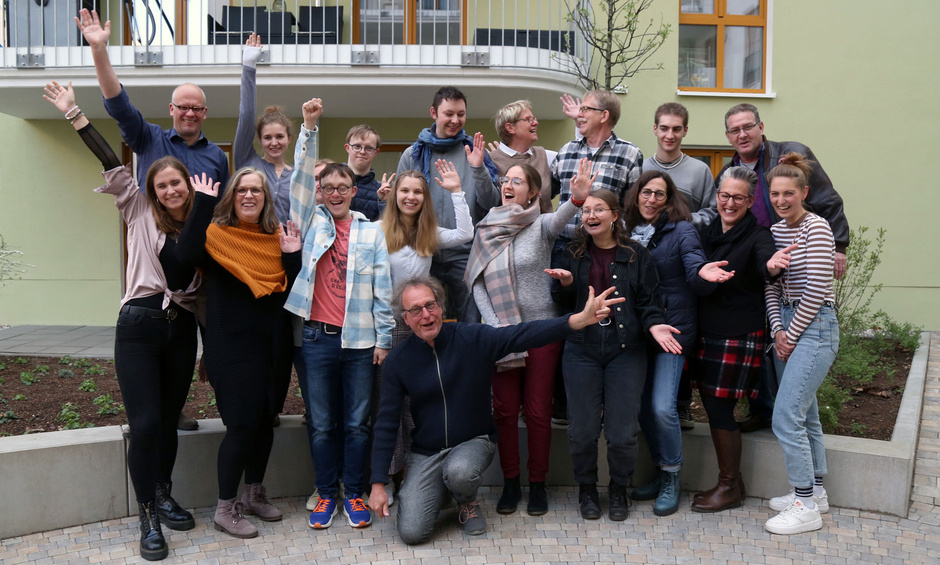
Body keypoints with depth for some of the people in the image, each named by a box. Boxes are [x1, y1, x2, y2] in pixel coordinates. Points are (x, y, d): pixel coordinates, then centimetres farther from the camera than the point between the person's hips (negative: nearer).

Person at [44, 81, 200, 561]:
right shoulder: (141, 214, 5)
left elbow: (206, 283, 17)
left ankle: (162, 495, 29)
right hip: (140, 326, -3)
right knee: (146, 423, -9)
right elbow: (112, 167, 0)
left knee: (169, 419, 11)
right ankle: (148, 517, 3)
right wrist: (75, 115, -3)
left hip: (182, 328, 3)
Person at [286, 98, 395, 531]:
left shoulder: (372, 232, 7)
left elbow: (382, 287, 4)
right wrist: (309, 129, -12)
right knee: (321, 424, 7)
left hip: (360, 339, 0)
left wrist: (384, 337, 0)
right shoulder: (311, 221, 9)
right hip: (318, 336, 0)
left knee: (357, 423, 7)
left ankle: (354, 494, 19)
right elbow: (300, 178, -3)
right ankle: (326, 493, 21)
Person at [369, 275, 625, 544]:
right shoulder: (398, 360, -6)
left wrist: (581, 319, -37)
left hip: (473, 442, -1)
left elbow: (524, 334, -22)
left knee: (459, 472, -37)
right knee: (411, 532, -14)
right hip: (426, 454, 2)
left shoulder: (472, 338, -11)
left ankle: (468, 503, 2)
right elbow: (386, 423, -2)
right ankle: (440, 491, 20)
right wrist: (378, 484, -6)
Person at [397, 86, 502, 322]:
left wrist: (478, 168, -15)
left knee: (471, 322, 3)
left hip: (465, 256, -1)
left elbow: (491, 203, -2)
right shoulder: (413, 154, 6)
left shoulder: (474, 151, 4)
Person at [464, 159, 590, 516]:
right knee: (505, 410, 8)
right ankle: (510, 483, 24)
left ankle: (538, 484, 20)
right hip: (500, 331, 3)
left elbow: (560, 218, -27)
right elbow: (477, 284, 5)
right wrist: (494, 325, -7)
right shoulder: (487, 230, 6)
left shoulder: (542, 225, -3)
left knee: (538, 410, 4)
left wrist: (577, 198, -50)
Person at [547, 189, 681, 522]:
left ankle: (619, 489, 25)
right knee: (582, 429, 2)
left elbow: (649, 301, 5)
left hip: (626, 351, -1)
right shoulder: (573, 254, 10)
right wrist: (565, 283, -10)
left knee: (622, 431, 0)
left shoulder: (636, 256, 5)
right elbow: (562, 303, 10)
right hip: (582, 351, 1)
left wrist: (654, 325, -15)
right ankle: (586, 489, 25)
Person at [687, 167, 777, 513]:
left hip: (739, 336, -6)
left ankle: (731, 486, 13)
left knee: (719, 408, -3)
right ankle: (727, 481, 25)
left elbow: (765, 266, -30)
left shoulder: (757, 236, -8)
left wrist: (773, 266, -50)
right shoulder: (708, 233, 11)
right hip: (705, 331, 6)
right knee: (712, 407, 10)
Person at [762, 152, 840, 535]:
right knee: (805, 414, 15)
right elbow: (771, 286, 11)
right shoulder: (775, 231, 11)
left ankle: (806, 506, 1)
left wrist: (790, 335, -11)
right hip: (787, 326, 8)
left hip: (814, 327, -8)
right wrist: (777, 330, -1)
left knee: (785, 417, -11)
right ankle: (815, 492, 28)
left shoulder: (816, 228, -13)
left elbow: (815, 291, -17)